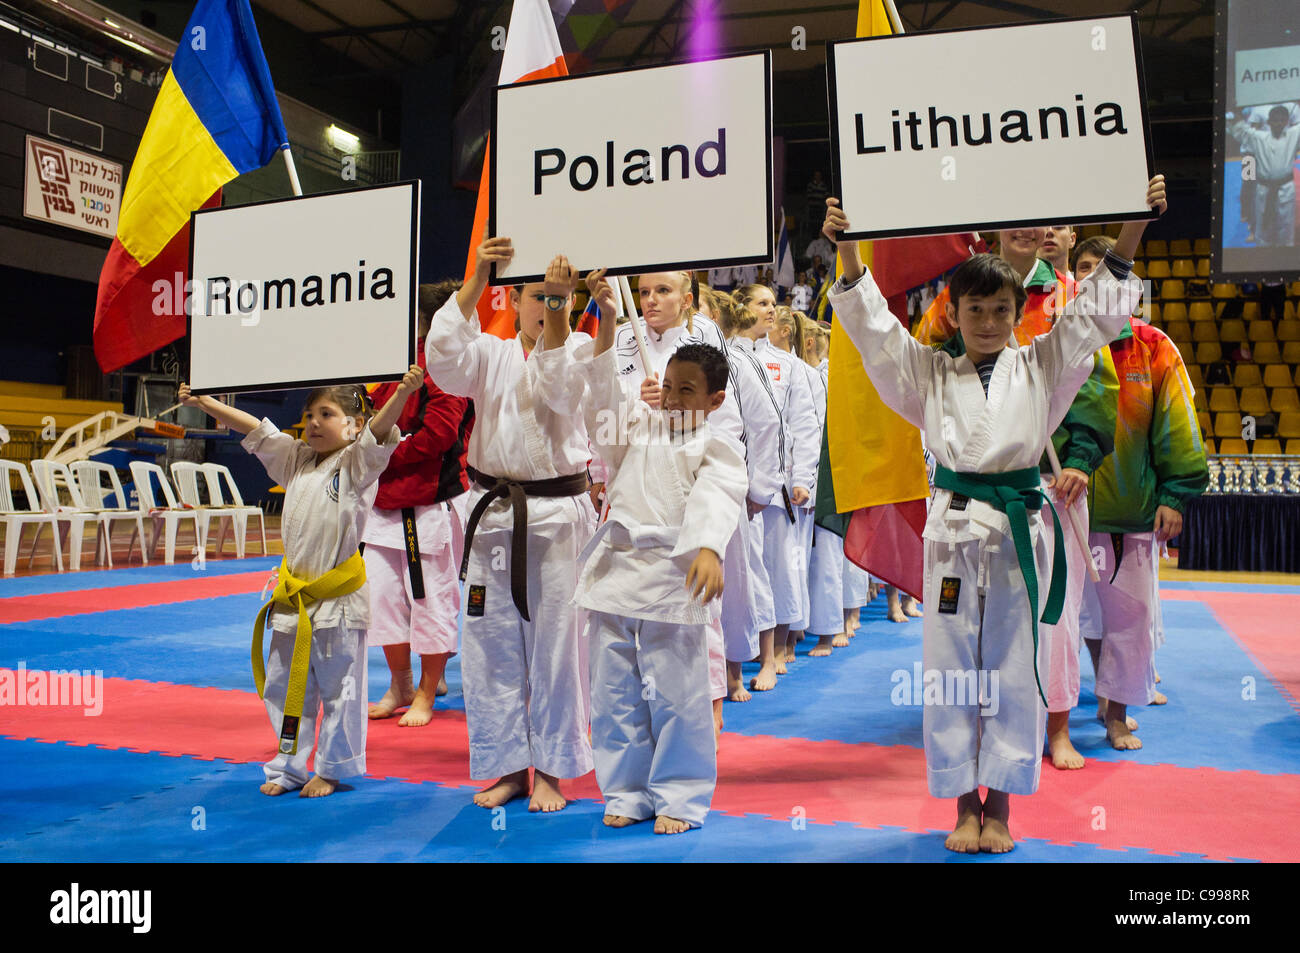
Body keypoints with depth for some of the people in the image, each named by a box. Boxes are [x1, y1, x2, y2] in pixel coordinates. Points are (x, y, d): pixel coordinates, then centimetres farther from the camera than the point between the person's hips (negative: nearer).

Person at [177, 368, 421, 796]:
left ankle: (332, 769, 20)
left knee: (338, 687, 4)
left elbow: (380, 430, -23)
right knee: (283, 685, 14)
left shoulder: (357, 462, -6)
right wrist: (203, 402, 14)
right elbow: (252, 428, 14)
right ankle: (289, 766, 29)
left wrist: (402, 393, -41)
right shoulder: (296, 460, 12)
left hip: (338, 597, -6)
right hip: (293, 595, 7)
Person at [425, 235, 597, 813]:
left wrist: (559, 315, -25)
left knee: (556, 645, 3)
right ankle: (507, 765, 24)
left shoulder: (578, 349, 4)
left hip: (558, 514, -2)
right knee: (491, 645, 8)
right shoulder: (491, 354, 10)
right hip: (493, 513, 3)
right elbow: (445, 362, -12)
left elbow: (561, 390, -17)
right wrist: (476, 281, -18)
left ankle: (551, 769, 20)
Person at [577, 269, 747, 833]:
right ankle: (626, 792, 27)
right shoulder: (640, 426, 13)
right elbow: (604, 388, 3)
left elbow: (715, 501, -19)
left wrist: (708, 551, -38)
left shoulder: (718, 449, -2)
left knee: (677, 696, 2)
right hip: (616, 571, 5)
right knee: (614, 692, 11)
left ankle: (680, 797, 20)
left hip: (672, 580, -5)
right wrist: (607, 322, -7)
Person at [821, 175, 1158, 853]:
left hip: (1019, 528, 0)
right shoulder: (931, 372, 8)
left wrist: (1133, 226, -3)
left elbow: (1098, 311, 5)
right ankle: (964, 802, 21)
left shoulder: (1041, 367, 9)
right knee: (953, 666, 6)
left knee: (1012, 669, 8)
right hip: (954, 527, 0)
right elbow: (875, 325, 1)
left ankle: (1000, 803, 23)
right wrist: (847, 250, -10)